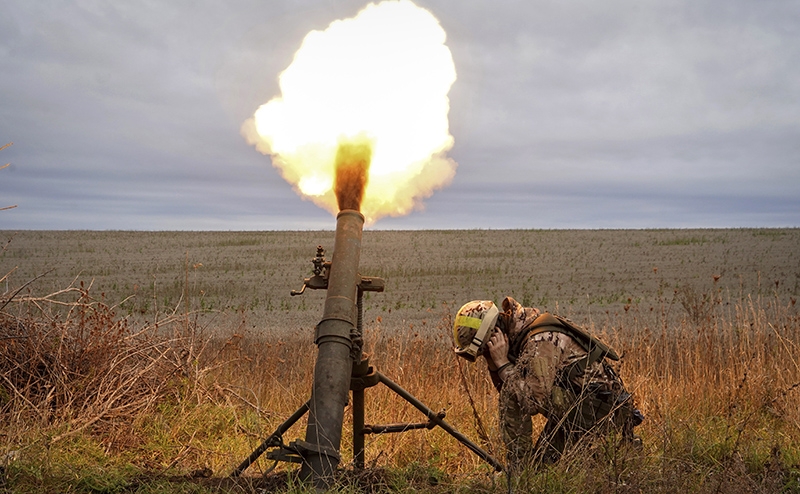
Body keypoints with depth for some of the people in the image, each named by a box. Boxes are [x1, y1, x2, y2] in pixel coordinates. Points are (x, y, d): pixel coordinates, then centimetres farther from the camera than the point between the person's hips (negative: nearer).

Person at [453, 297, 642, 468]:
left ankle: (520, 468, -9)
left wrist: (503, 364, -23)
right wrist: (494, 363, -4)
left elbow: (533, 402, -29)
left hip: (596, 410, -10)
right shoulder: (516, 335, 6)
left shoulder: (539, 342, -24)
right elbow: (504, 388, 14)